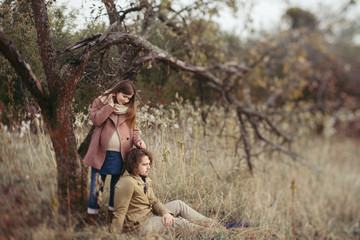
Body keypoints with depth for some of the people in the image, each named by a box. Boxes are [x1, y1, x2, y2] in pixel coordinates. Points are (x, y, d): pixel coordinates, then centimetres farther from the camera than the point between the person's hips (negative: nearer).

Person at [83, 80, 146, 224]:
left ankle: (112, 218, 22)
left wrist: (137, 140, -5)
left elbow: (133, 129, 14)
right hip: (101, 154, -2)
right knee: (96, 188, 2)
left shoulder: (130, 109, 12)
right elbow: (96, 120, -12)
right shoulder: (100, 102, 5)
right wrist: (110, 105, -9)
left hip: (121, 156, 2)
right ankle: (91, 220, 15)